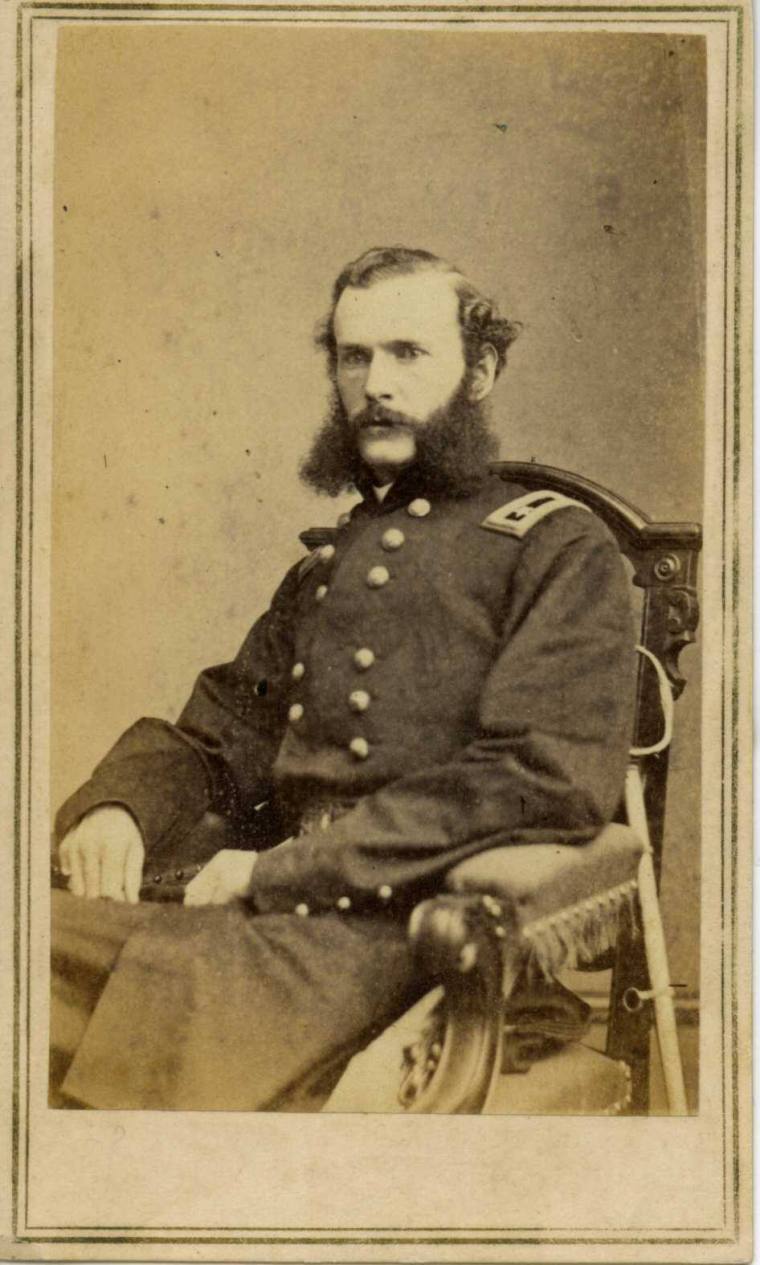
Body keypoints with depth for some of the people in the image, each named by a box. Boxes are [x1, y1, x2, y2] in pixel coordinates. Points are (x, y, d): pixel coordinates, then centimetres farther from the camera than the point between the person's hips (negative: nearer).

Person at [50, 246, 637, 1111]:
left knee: (179, 992, -36)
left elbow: (551, 778, -9)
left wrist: (283, 870, -12)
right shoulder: (327, 564, 26)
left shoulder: (559, 548, 5)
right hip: (263, 899, 6)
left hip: (399, 919, -6)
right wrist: (115, 808, 0)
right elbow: (210, 738, 26)